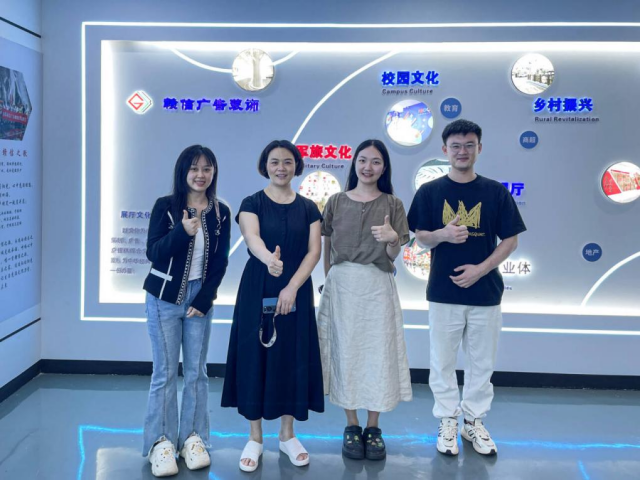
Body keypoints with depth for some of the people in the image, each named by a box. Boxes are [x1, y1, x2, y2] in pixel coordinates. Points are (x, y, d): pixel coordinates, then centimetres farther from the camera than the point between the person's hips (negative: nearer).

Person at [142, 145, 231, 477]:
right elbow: (153, 253, -11)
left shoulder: (220, 212, 3)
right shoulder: (165, 206, -4)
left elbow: (220, 262, 2)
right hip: (164, 298, -2)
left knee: (196, 372, 6)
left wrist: (204, 300, -6)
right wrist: (182, 232, -26)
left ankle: (193, 439, 16)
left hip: (200, 298, 2)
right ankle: (160, 442, 10)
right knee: (165, 373, 0)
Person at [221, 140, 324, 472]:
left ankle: (287, 435, 23)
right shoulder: (252, 203, -2)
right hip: (257, 293, -2)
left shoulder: (308, 208, 6)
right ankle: (255, 438, 17)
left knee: (292, 360, 6)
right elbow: (252, 238, -21)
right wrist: (269, 258, -44)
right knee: (255, 360, 2)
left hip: (296, 293, 2)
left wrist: (292, 287, -16)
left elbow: (314, 251, -2)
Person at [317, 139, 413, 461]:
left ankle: (373, 428, 18)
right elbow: (327, 248, 9)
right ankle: (352, 427, 19)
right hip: (341, 286, 1)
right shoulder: (336, 202, 6)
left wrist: (392, 238, -19)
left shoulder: (392, 204, 3)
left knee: (377, 352, 2)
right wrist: (331, 281, 3)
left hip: (377, 287, 0)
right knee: (345, 352, 4)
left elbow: (393, 256, 1)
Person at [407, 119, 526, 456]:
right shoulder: (430, 192, 0)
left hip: (485, 292, 1)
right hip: (443, 292, 0)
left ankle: (474, 422, 26)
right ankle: (447, 422, 23)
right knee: (443, 362, 8)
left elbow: (510, 239, 1)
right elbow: (421, 238, 2)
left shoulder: (495, 192, 0)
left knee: (482, 362, 10)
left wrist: (481, 269, -12)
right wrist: (443, 234, -20)